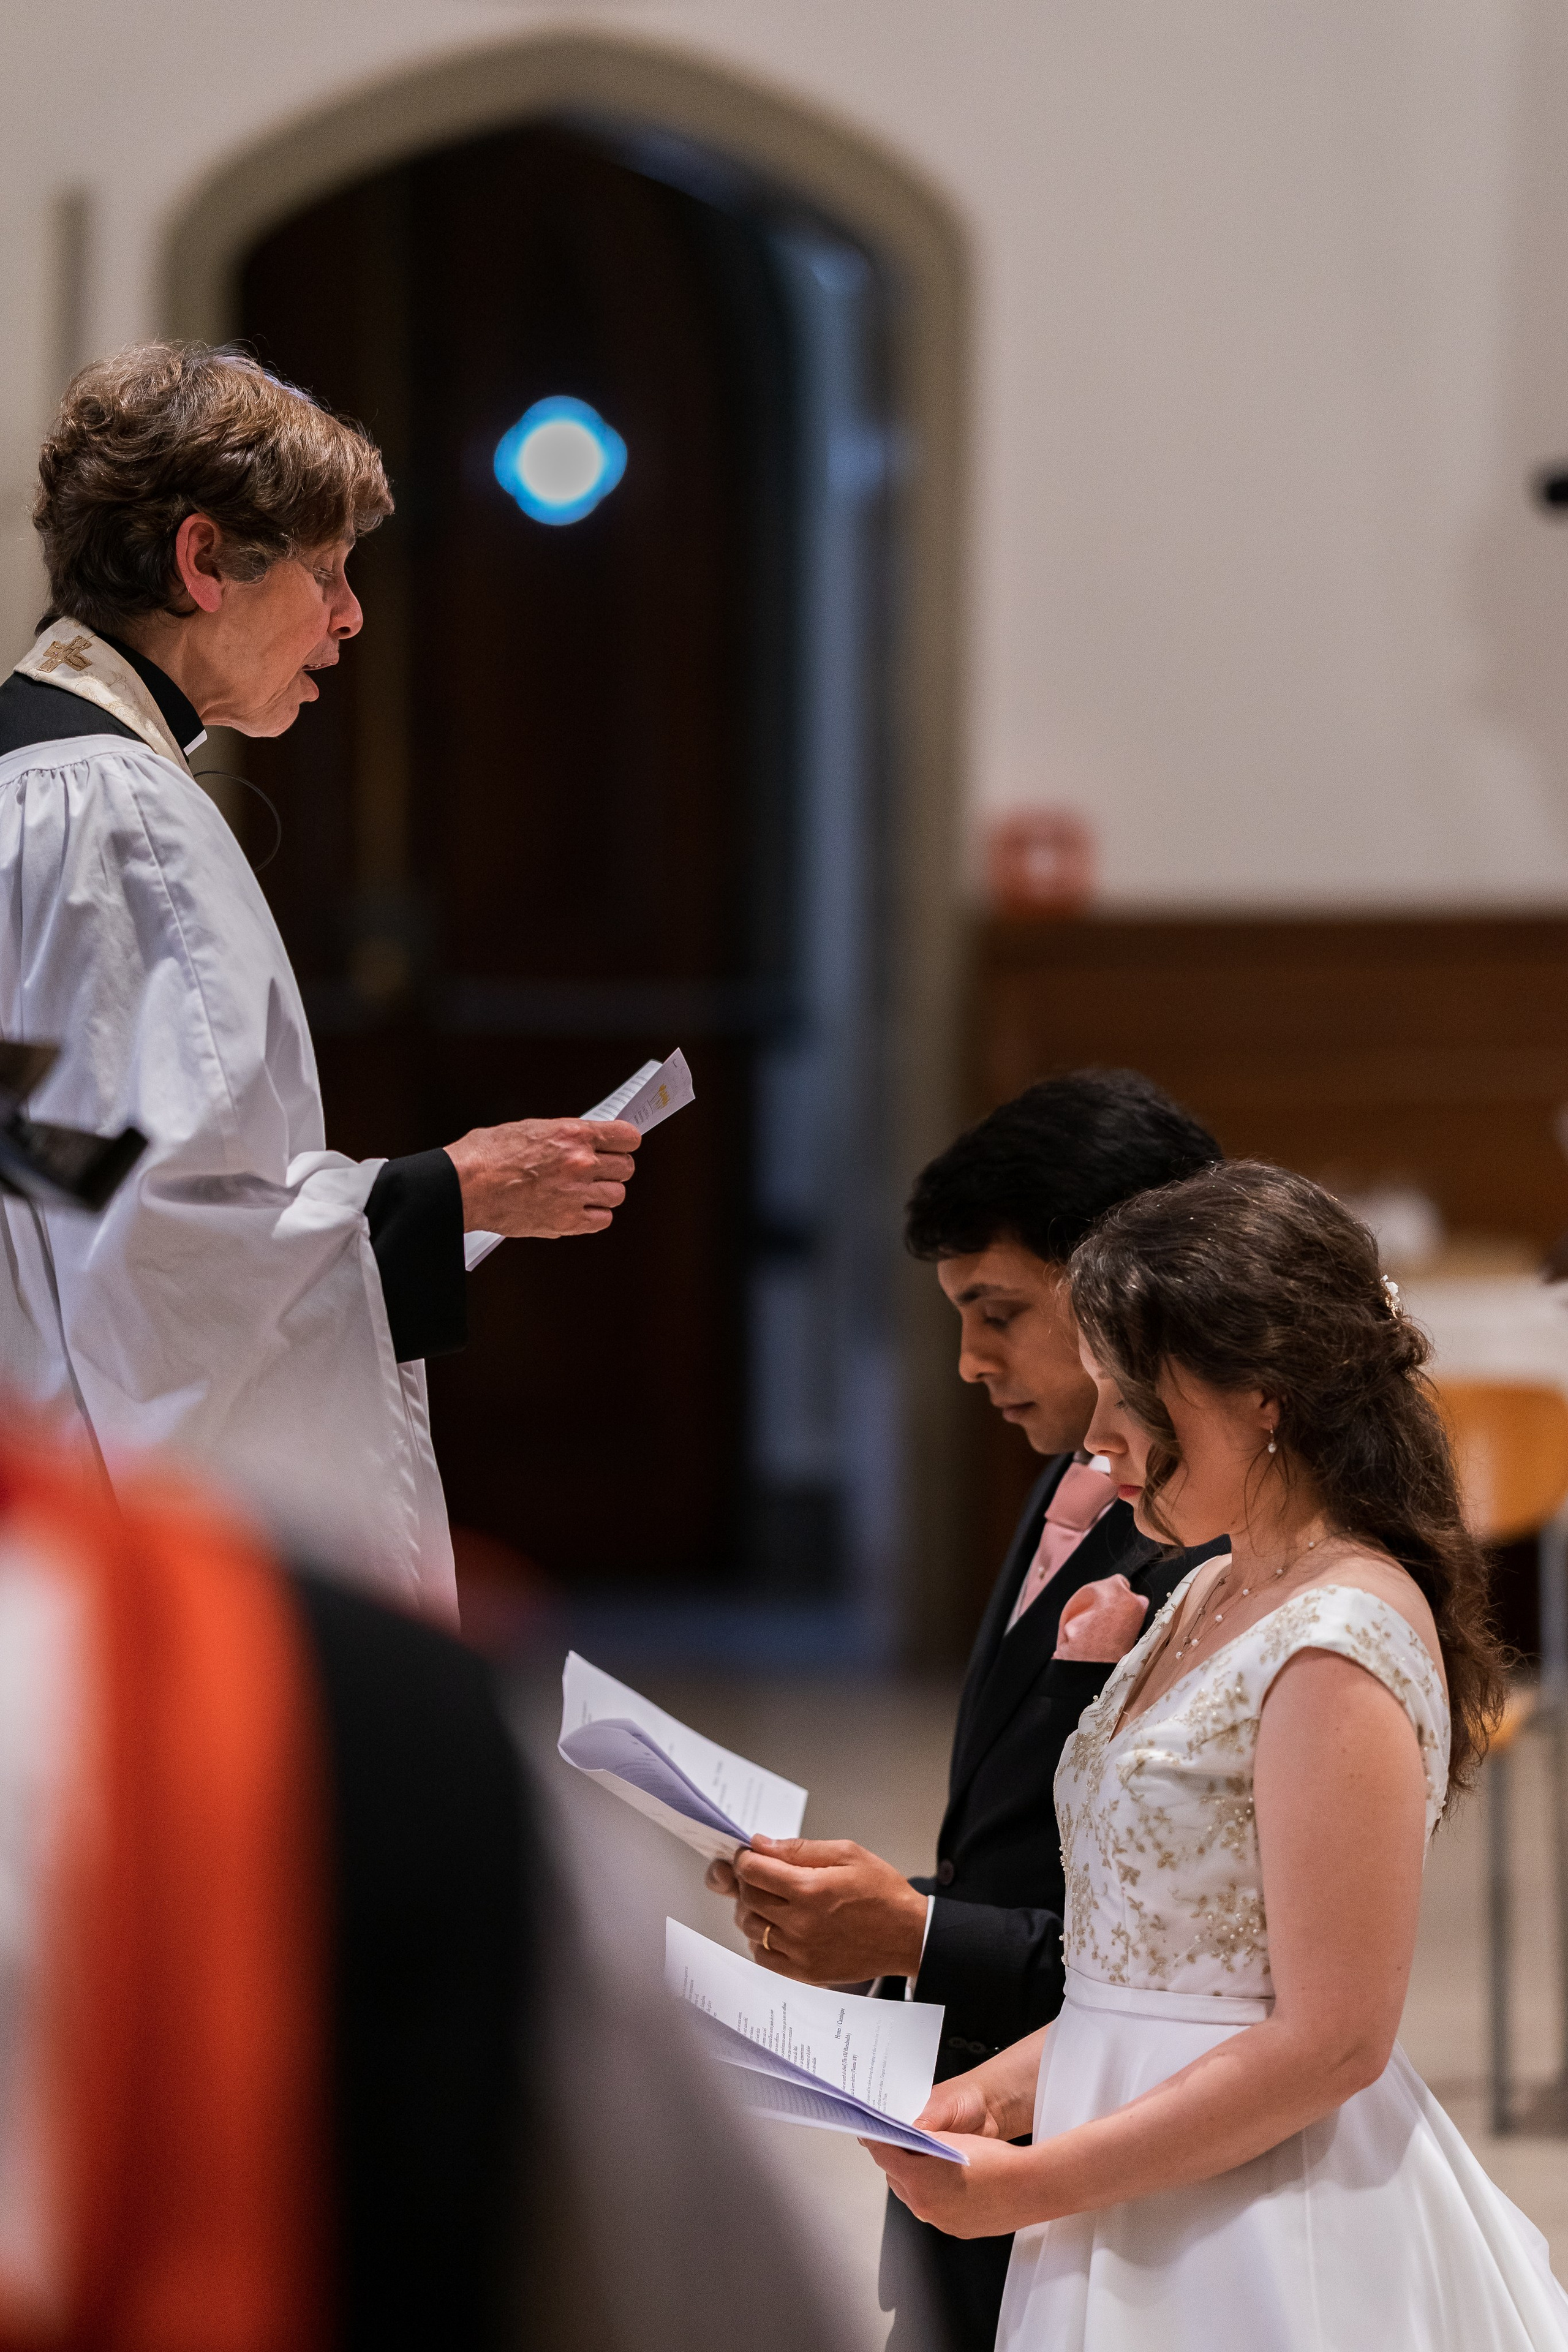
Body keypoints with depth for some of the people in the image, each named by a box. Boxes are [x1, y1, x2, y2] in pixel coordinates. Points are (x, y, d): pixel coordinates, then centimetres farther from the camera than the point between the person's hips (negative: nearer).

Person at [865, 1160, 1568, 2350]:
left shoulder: (1338, 1647, -17)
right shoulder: (1211, 1599, 11)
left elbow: (1331, 2041, -20)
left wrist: (1031, 2185, -18)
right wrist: (998, 2091, 6)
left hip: (1266, 2251, -8)